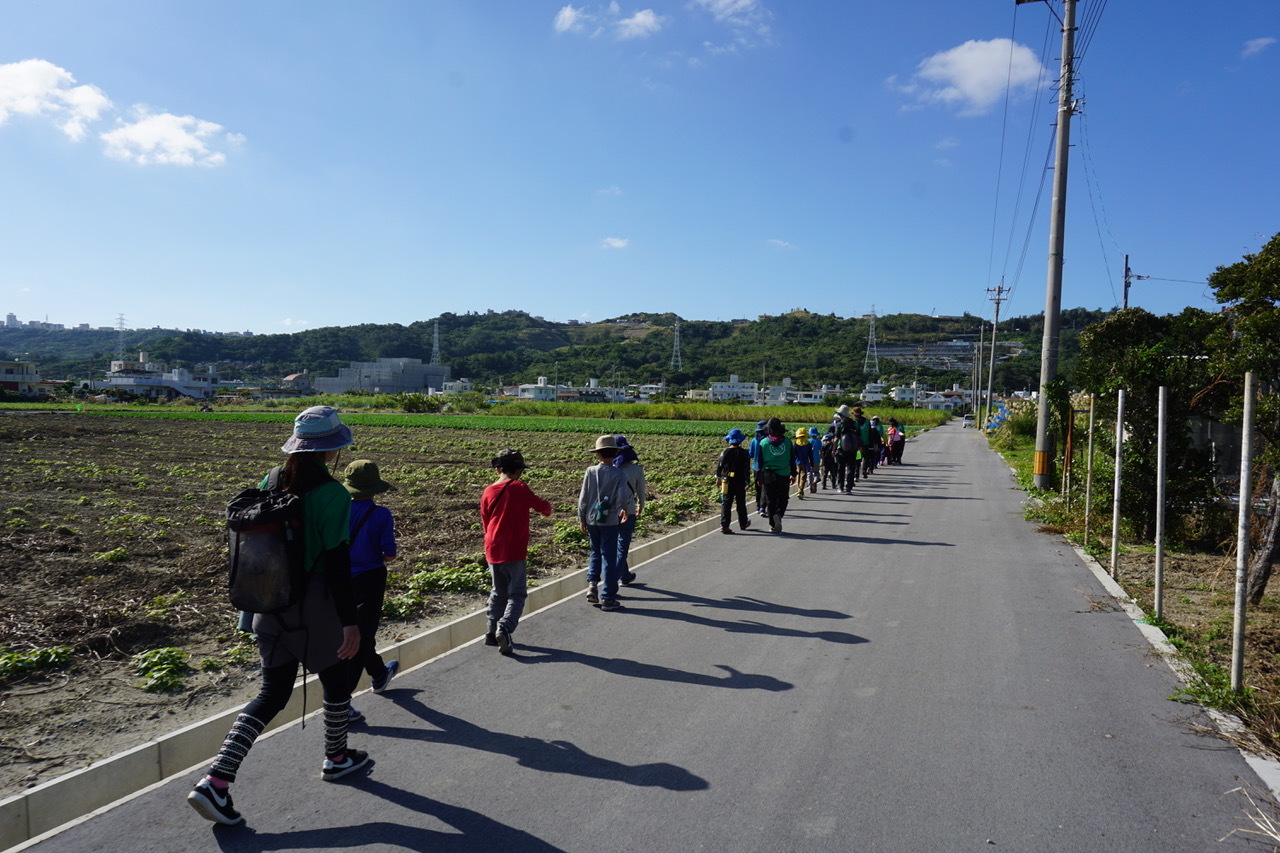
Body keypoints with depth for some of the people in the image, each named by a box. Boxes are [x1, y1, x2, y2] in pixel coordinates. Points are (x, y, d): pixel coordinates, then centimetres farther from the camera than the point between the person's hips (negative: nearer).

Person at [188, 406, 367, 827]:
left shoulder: (272, 482, 2)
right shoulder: (332, 494, -18)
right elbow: (337, 562, -18)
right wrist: (350, 621, -12)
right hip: (315, 610, -6)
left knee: (272, 694, 14)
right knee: (336, 682, 18)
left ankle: (216, 781, 4)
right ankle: (336, 758, 38)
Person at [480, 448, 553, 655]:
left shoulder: (488, 493, 3)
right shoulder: (520, 488, -10)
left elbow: (485, 523, 12)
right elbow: (543, 507, -3)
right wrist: (546, 507, 20)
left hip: (493, 551, 5)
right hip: (514, 552, -5)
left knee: (499, 593, 19)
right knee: (517, 593, 2)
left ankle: (492, 633, 22)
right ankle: (504, 627, -17)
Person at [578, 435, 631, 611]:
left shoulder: (590, 472, -4)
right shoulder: (619, 475, -10)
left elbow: (583, 497, -1)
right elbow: (621, 499, -16)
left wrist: (582, 518, 10)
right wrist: (622, 511, 7)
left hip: (591, 519, 3)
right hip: (610, 521, -3)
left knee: (596, 552, 23)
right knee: (609, 558, 5)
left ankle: (592, 584, 6)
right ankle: (608, 598, 8)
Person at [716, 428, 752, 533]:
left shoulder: (725, 452, -2)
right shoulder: (743, 453, -7)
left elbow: (719, 466, 3)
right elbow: (747, 469, -7)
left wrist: (718, 478, 14)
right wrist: (747, 481, -1)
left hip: (727, 481, 1)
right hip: (740, 482, -1)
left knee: (726, 503, 2)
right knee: (741, 503, 15)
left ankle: (724, 525, -9)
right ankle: (743, 524, 29)